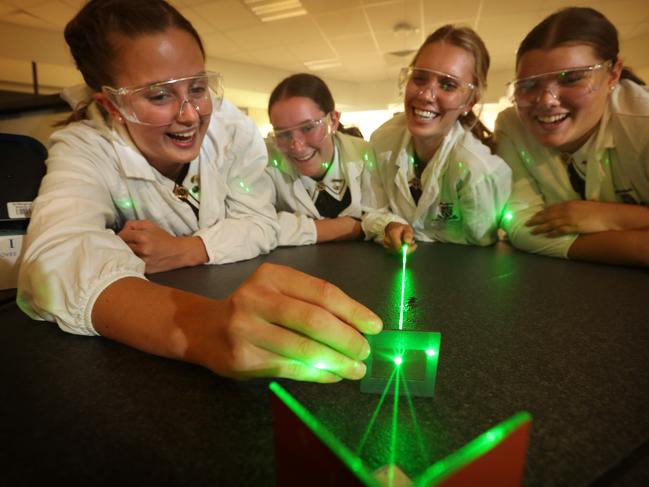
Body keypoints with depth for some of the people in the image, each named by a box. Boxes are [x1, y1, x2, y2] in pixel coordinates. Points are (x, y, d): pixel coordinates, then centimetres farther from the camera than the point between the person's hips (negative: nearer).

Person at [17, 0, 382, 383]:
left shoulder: (232, 126, -10)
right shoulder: (82, 150, -18)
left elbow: (261, 224, -9)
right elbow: (55, 263, -37)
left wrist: (181, 251, -25)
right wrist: (200, 328, -56)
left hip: (240, 300, 3)